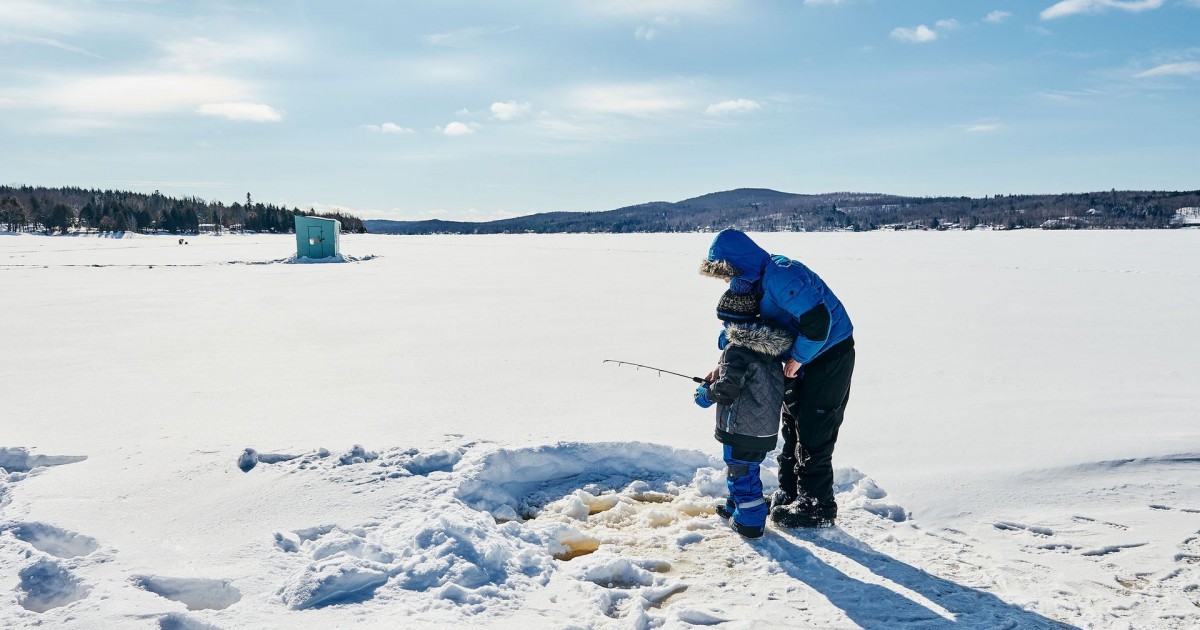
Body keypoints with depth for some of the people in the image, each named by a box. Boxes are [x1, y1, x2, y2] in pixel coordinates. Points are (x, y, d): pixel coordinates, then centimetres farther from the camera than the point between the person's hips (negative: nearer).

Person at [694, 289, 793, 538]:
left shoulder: (736, 349, -21)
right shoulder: (771, 347, 5)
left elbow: (726, 390, -24)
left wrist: (706, 392, -4)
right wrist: (721, 374, 17)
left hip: (742, 428, -9)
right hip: (767, 428, 9)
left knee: (739, 471, 5)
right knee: (748, 468, 23)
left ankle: (750, 522, 11)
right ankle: (736, 507, 39)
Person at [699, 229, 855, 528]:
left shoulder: (780, 275, -28)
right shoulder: (755, 283, 4)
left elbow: (818, 320, -33)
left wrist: (797, 358, -21)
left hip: (829, 355, -10)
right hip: (802, 358, 10)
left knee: (813, 435, -3)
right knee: (793, 426, 17)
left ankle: (817, 506, 10)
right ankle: (788, 493, 30)